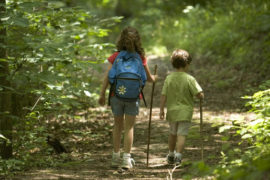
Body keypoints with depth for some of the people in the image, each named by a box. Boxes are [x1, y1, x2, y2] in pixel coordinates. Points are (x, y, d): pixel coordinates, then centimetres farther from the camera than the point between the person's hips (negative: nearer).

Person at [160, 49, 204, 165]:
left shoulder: (169, 78, -3)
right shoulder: (190, 79, -12)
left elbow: (164, 95, -4)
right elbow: (200, 95, -15)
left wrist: (161, 109, 2)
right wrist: (200, 95, 8)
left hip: (172, 111, 4)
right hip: (185, 112, -4)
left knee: (173, 134, 20)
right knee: (181, 135, -3)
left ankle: (171, 155, 34)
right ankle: (178, 155, -14)